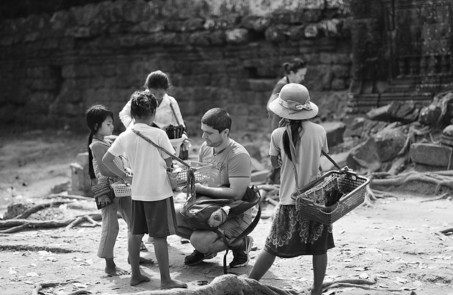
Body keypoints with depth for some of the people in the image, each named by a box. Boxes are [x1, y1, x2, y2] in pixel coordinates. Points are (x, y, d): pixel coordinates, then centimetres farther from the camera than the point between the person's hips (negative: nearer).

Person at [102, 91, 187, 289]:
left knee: (135, 233, 14)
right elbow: (169, 162, -9)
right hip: (158, 191, -5)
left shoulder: (125, 136, 0)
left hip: (137, 191, 5)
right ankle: (165, 279, 3)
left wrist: (122, 175, 13)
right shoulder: (158, 134, -12)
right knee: (159, 236, -1)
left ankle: (135, 275, 21)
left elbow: (106, 160, 3)